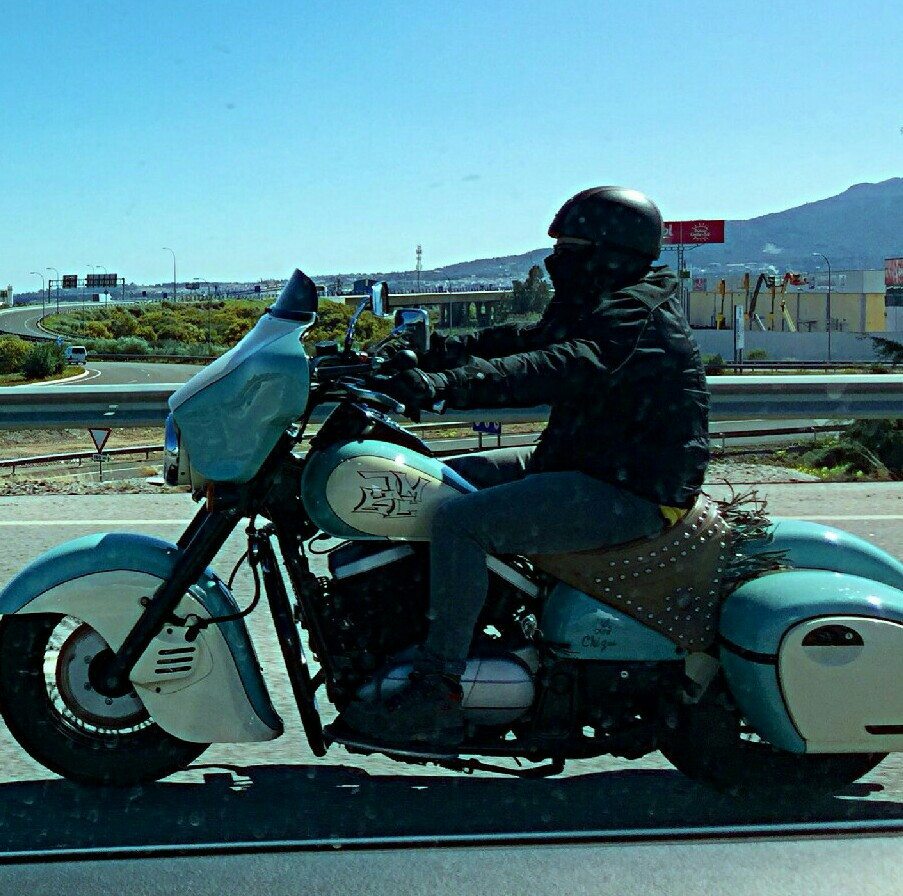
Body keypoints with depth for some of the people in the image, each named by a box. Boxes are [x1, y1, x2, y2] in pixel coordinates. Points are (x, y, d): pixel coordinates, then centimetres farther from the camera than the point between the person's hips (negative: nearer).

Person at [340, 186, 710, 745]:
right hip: (586, 463, 11)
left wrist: (450, 383, -44)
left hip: (631, 493, -11)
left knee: (462, 522, -25)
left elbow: (562, 369, -35)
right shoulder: (598, 307, 16)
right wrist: (439, 350, 1)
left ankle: (439, 696, -21)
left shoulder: (638, 317, -18)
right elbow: (528, 339, 13)